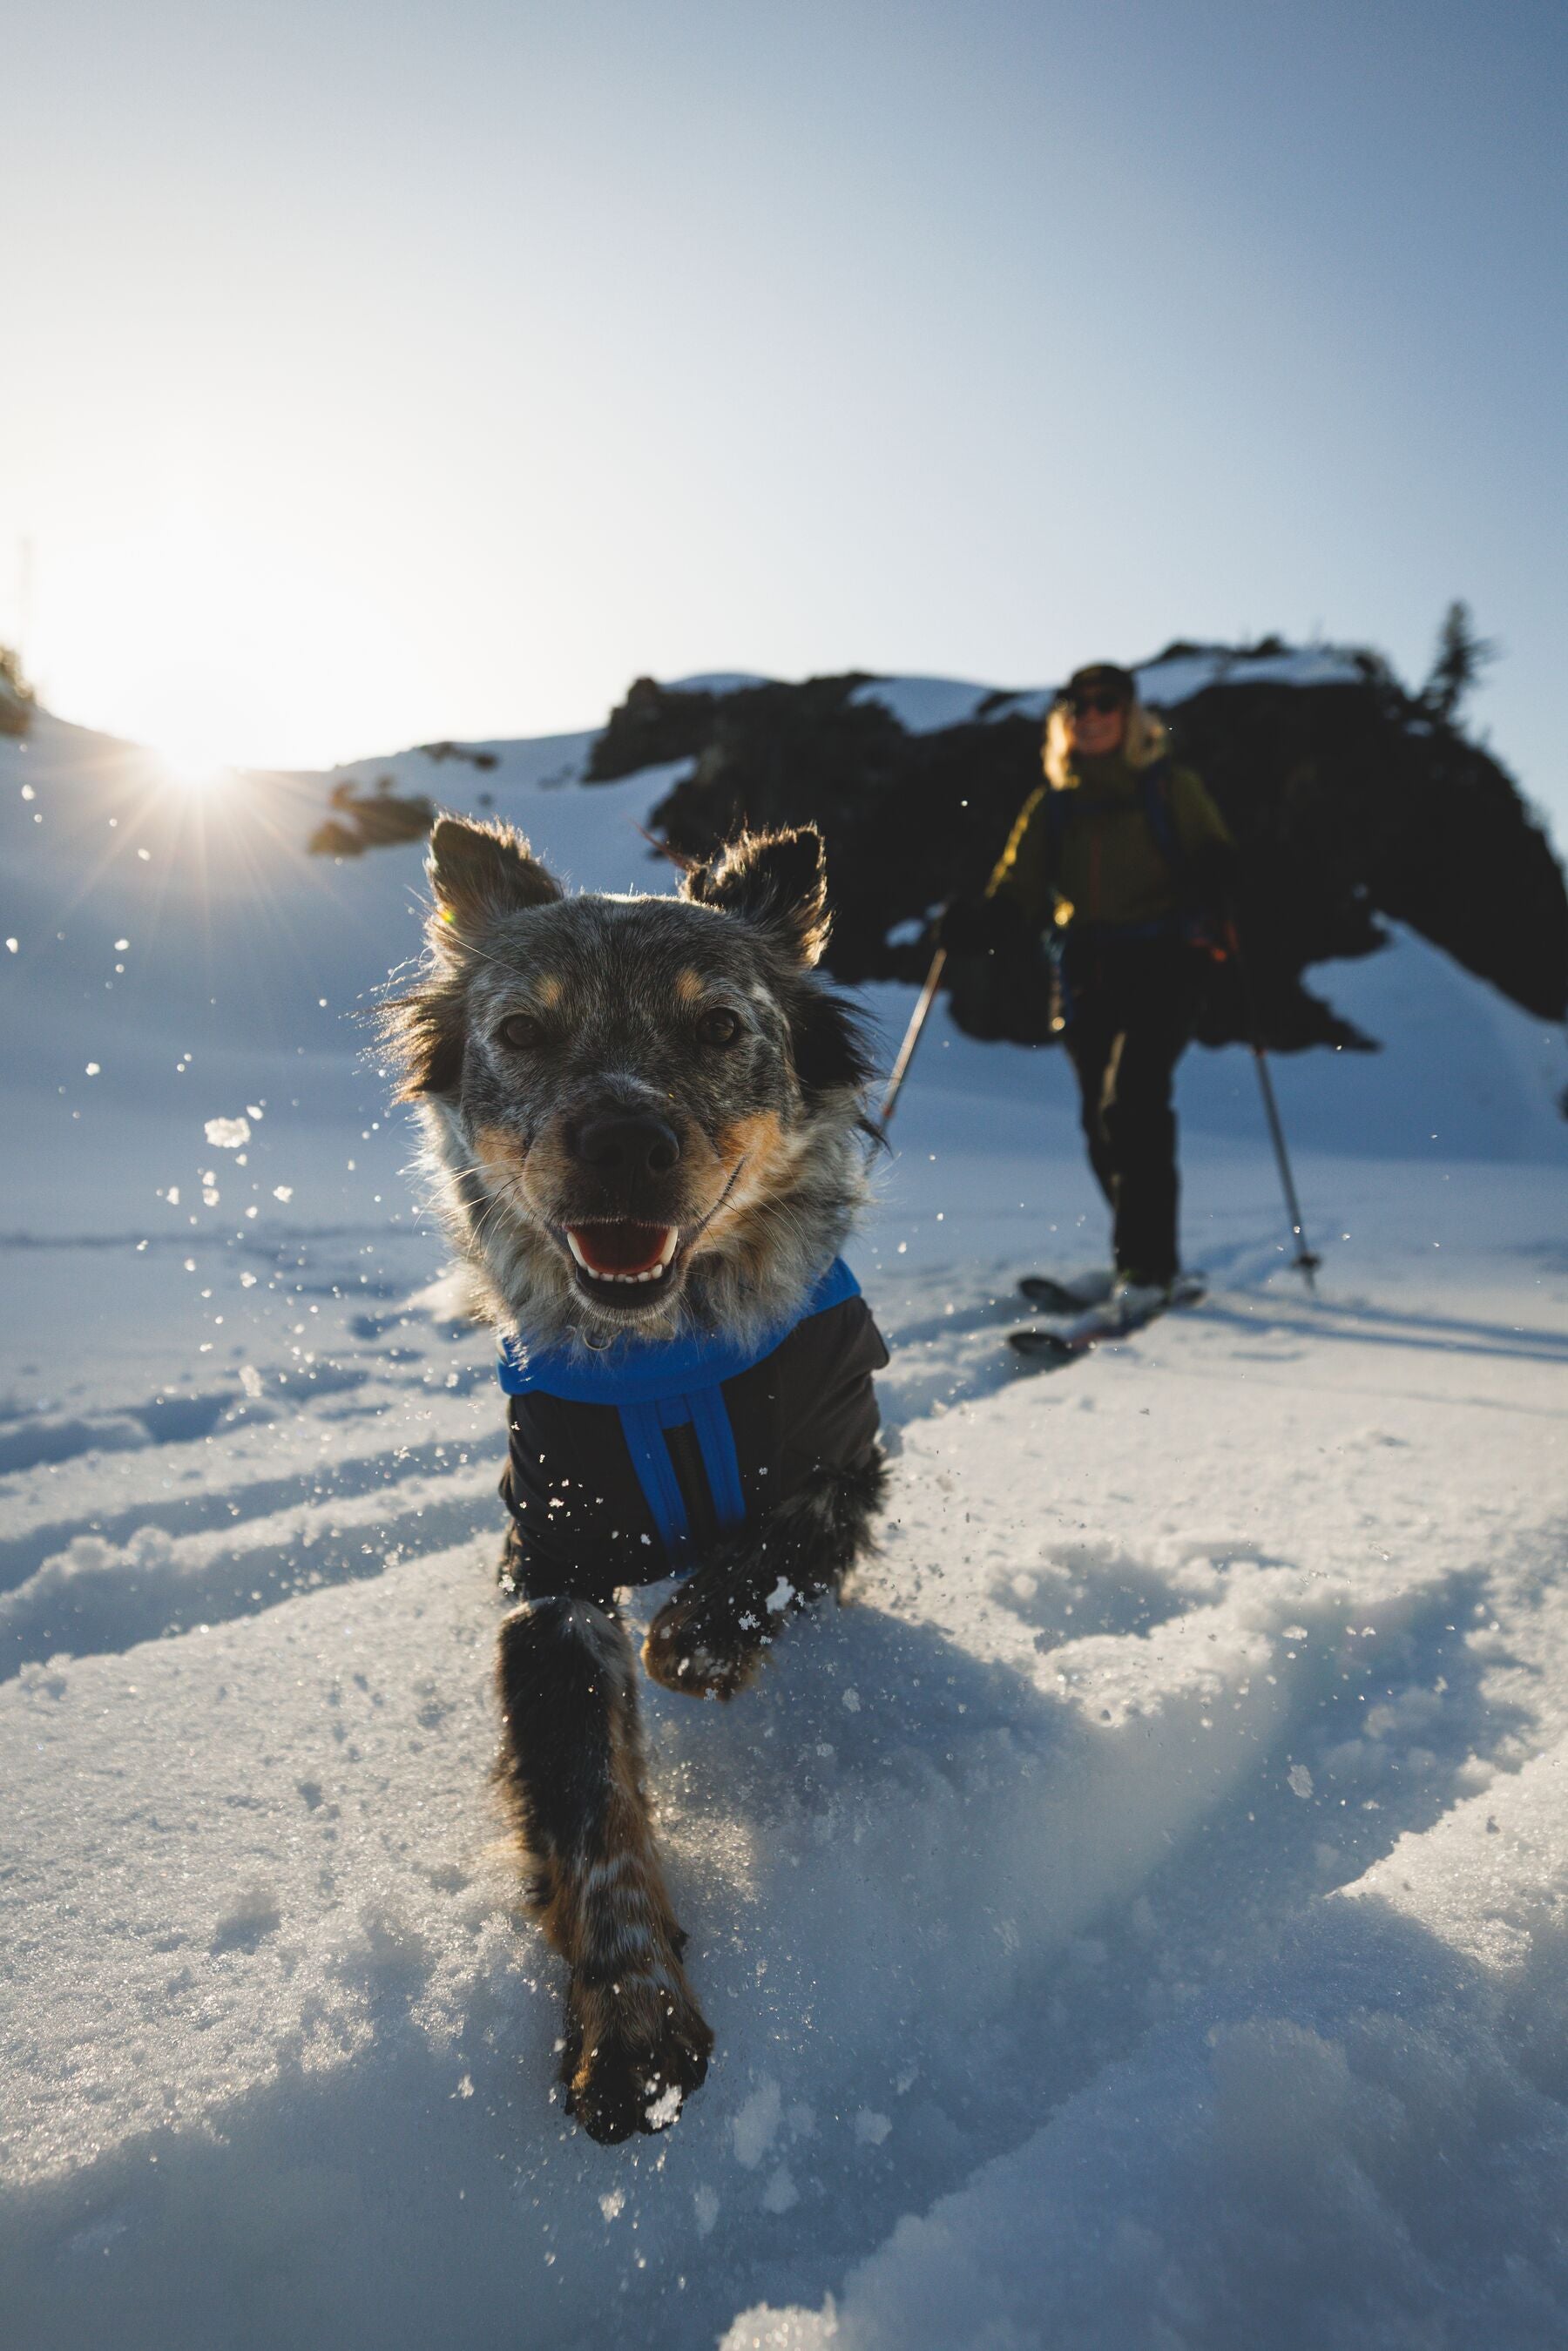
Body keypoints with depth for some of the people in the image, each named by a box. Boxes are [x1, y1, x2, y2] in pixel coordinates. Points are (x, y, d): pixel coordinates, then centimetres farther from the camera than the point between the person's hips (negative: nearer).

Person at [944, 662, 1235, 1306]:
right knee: (1103, 1126, 7)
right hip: (1085, 974, 4)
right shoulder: (1051, 804, 12)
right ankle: (1145, 1252, 25)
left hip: (1160, 967, -4)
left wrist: (1213, 898, -20)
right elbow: (1017, 895, 7)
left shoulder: (1170, 788, 4)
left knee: (1131, 1101, -20)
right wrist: (975, 923, -13)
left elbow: (1216, 862, 2)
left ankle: (1146, 1264, -14)